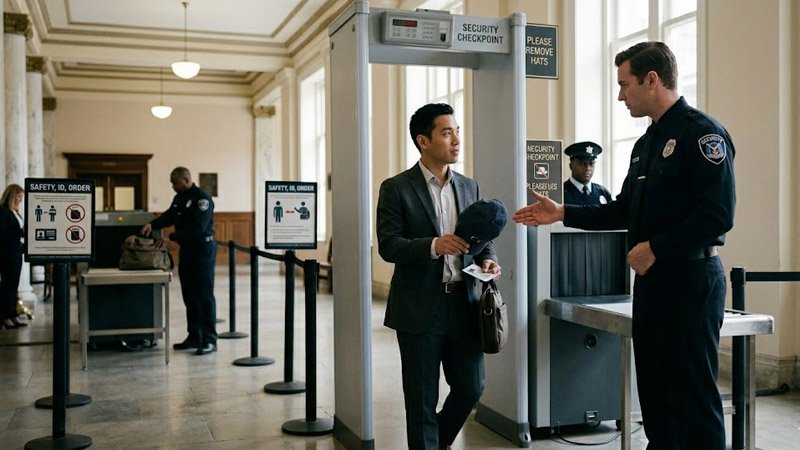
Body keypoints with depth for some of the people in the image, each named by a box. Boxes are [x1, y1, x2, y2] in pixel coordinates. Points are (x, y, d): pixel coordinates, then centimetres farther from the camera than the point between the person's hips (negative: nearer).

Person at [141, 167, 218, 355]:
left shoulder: (202, 198, -15)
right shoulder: (179, 197, 14)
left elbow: (198, 227, -23)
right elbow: (170, 215, 9)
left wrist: (171, 237, -23)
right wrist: (153, 224, -10)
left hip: (203, 249, -9)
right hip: (186, 249, 9)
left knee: (204, 295, -7)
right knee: (189, 295, 11)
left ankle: (209, 340, -4)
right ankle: (194, 337, 18)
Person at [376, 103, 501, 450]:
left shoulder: (469, 187, 10)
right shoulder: (396, 188, -5)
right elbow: (388, 246, -12)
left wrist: (488, 260, -9)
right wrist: (433, 246, -26)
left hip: (463, 303, 5)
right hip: (420, 307, -4)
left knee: (471, 387, 11)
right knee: (422, 398, 6)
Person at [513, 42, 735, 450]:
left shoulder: (702, 133, -12)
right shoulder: (646, 143, 16)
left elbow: (718, 214, -20)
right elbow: (624, 210, 19)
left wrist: (655, 248, -19)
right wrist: (563, 213, 12)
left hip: (690, 278, -9)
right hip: (651, 277, 9)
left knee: (694, 395, -1)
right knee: (654, 389, 15)